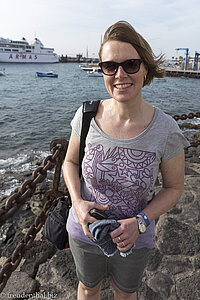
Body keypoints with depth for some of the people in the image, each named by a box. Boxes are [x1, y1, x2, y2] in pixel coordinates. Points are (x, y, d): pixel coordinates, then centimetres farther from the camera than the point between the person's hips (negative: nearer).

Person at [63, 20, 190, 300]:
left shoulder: (166, 130, -23)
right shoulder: (87, 115, -19)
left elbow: (174, 187, -9)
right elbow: (70, 162, -3)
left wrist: (140, 222, -23)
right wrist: (78, 202, -19)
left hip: (135, 237, -1)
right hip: (85, 230, 1)